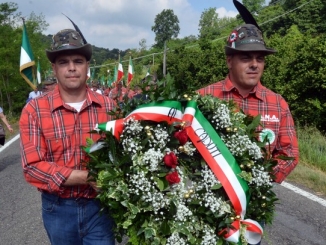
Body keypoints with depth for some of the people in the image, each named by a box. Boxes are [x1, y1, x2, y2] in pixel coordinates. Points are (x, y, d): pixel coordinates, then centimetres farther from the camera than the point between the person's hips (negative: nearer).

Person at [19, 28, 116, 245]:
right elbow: (33, 166, -14)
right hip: (58, 209, 0)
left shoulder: (108, 106, -2)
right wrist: (89, 177, -21)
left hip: (99, 206, 0)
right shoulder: (34, 110, -7)